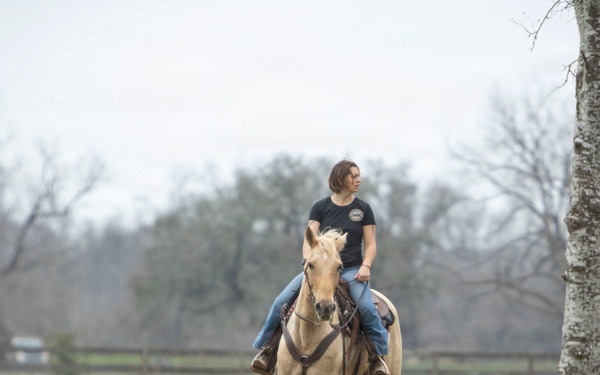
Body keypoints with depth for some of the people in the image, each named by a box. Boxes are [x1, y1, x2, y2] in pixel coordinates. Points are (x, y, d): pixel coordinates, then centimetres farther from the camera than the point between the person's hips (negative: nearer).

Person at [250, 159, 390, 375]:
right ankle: (269, 350, 1)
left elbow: (370, 244, 5)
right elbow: (309, 241, 0)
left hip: (352, 270, -1)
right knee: (281, 302, -15)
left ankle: (377, 356, -11)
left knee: (366, 307, -30)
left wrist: (365, 266, -13)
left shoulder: (363, 209, 6)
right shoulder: (320, 207, 5)